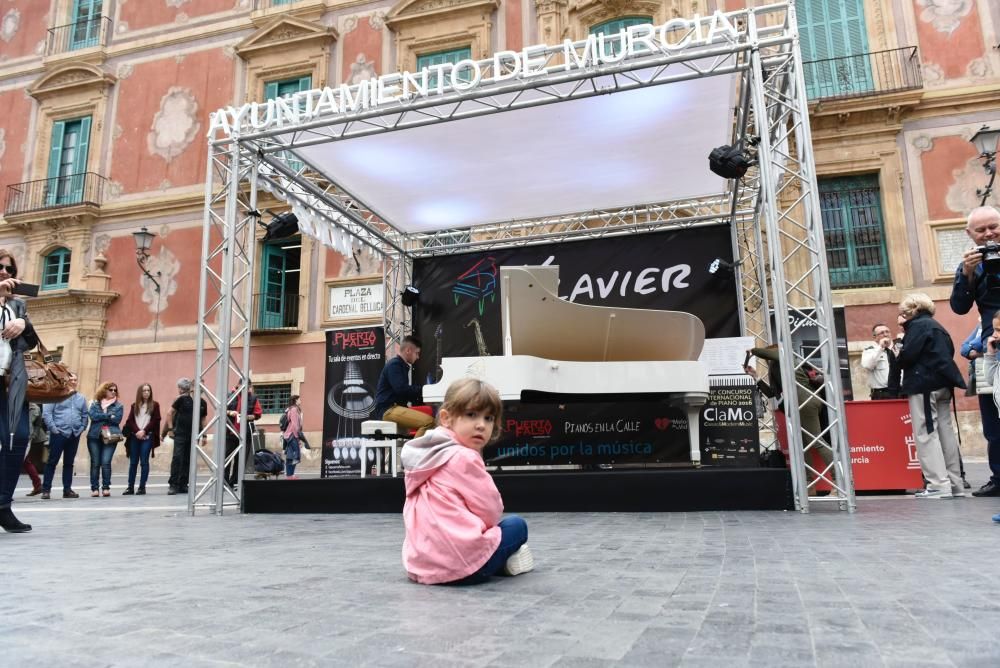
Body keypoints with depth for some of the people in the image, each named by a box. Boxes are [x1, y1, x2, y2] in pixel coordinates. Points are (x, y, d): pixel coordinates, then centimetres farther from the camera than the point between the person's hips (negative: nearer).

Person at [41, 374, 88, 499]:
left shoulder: (81, 398, 14)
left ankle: (67, 490, 12)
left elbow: (84, 416, 17)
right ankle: (46, 489, 3)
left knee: (69, 463, 8)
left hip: (75, 435, 4)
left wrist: (82, 428, 4)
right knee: (52, 461, -3)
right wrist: (53, 428, -12)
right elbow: (46, 413, -6)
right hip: (59, 433, -4)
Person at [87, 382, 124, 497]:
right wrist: (109, 415, -7)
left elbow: (117, 419, -5)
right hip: (94, 436, 1)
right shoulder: (95, 404, 11)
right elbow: (92, 416, -6)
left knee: (106, 462, -10)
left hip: (110, 437, -1)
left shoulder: (118, 405, 10)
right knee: (95, 463, 1)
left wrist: (101, 416, -3)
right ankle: (94, 488, 8)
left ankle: (106, 487, -2)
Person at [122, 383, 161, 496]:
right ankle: (130, 487, 10)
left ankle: (142, 487, -1)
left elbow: (155, 421, -3)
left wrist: (144, 431, -12)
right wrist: (137, 431, -12)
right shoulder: (134, 406, 13)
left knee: (144, 462, -4)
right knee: (133, 462, 5)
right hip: (134, 437, 3)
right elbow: (130, 421, 4)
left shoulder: (155, 405, 5)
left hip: (147, 437, -3)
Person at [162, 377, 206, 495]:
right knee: (177, 458, -11)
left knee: (188, 461, 7)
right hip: (180, 434, -4)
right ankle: (172, 484, -5)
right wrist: (170, 428, -6)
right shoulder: (182, 399, -4)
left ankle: (183, 485, 14)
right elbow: (170, 412, -1)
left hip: (194, 436, 4)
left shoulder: (202, 403, 7)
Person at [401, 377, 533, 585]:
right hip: (460, 564, -8)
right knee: (517, 525, 11)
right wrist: (485, 525, 14)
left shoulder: (423, 456, 11)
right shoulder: (464, 457, -14)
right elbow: (490, 511, -7)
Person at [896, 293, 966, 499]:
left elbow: (907, 355, -15)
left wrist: (897, 354, 4)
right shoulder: (937, 326, 21)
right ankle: (954, 484, 13)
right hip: (942, 385, 9)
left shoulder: (918, 325, -7)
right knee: (946, 434, 9)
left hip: (924, 385, -9)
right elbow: (948, 353, 22)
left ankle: (939, 485, -12)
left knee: (926, 435, -9)